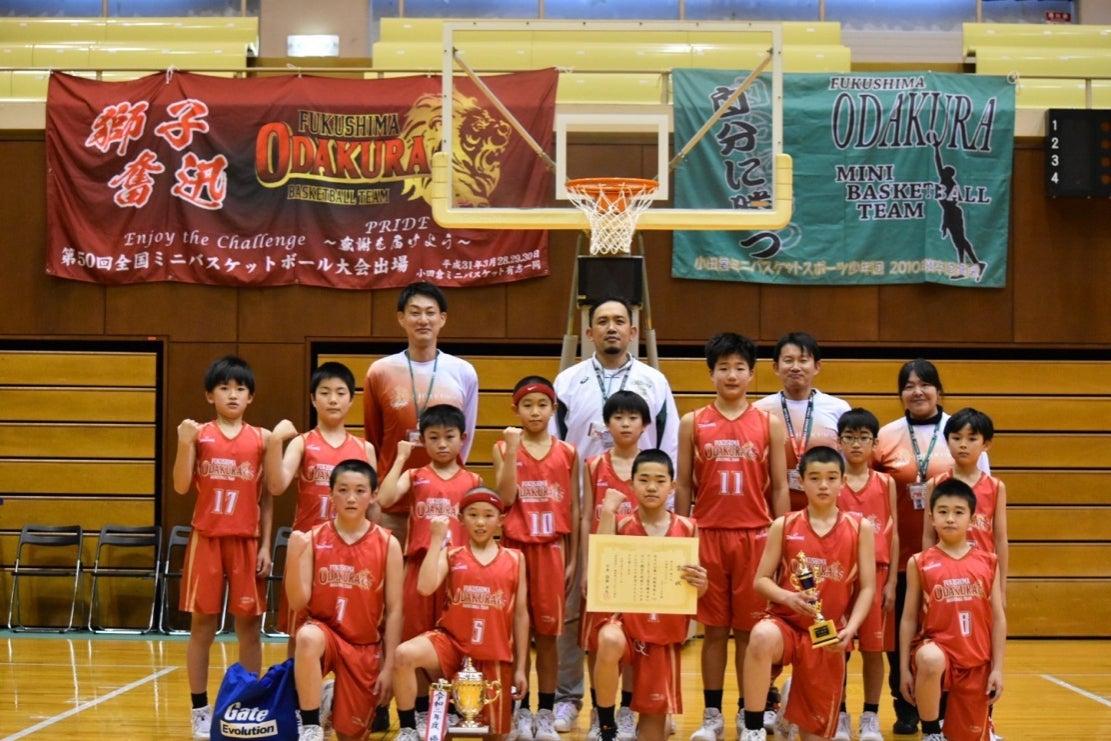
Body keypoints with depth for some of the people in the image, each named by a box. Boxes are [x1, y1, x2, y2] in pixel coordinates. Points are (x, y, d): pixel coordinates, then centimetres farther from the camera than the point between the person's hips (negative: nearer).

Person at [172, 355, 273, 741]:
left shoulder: (261, 439, 3)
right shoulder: (199, 435, 1)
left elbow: (267, 498, 5)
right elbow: (181, 487, -5)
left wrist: (266, 546, 0)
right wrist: (185, 443, -17)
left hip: (247, 542, 1)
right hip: (206, 539, -1)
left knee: (249, 626, 4)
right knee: (202, 625, 4)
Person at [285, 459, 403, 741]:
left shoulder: (387, 544, -5)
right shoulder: (312, 539, -5)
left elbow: (394, 609, -3)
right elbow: (298, 603, -8)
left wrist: (388, 665, -7)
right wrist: (294, 557, -22)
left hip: (365, 646, 1)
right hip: (323, 630, -1)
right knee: (308, 637, -38)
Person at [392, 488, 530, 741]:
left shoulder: (515, 559, 5)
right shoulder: (451, 554, 4)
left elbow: (521, 615, 7)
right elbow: (425, 587, -15)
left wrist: (520, 668, 5)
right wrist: (437, 538, -12)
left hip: (494, 654, 1)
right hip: (451, 642, -1)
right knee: (404, 654, -30)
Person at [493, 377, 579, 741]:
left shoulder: (567, 453, 5)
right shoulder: (504, 447, 1)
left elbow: (573, 509, 8)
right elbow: (506, 497, -12)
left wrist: (572, 560, 5)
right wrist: (512, 449, -17)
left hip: (551, 549, 1)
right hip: (515, 547, -1)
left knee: (548, 633, 4)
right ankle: (520, 711, 12)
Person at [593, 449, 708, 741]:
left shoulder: (687, 528, 1)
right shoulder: (621, 524, -3)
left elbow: (697, 587, 7)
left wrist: (701, 583, -18)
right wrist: (607, 514, -19)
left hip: (666, 629, 3)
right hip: (627, 620, -3)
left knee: (656, 710, 7)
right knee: (610, 642, -36)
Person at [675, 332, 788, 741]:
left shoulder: (770, 424, 4)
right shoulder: (693, 423, 4)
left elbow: (779, 488, 4)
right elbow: (683, 486, 6)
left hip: (754, 537, 0)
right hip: (707, 536, 0)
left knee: (750, 629, 4)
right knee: (714, 629, 7)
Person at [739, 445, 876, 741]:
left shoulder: (860, 529, 1)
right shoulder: (783, 526, 1)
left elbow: (867, 587, 0)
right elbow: (761, 580, 2)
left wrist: (850, 628, -16)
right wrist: (787, 597, -19)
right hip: (786, 622, -1)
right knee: (762, 636, -40)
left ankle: (791, 699, 44)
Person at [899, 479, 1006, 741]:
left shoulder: (987, 562, 4)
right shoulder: (919, 563, -1)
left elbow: (998, 618, 5)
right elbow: (909, 619, 1)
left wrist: (997, 668, 1)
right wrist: (904, 668, -3)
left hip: (976, 662, 2)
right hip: (936, 647, -2)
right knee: (930, 660, -39)